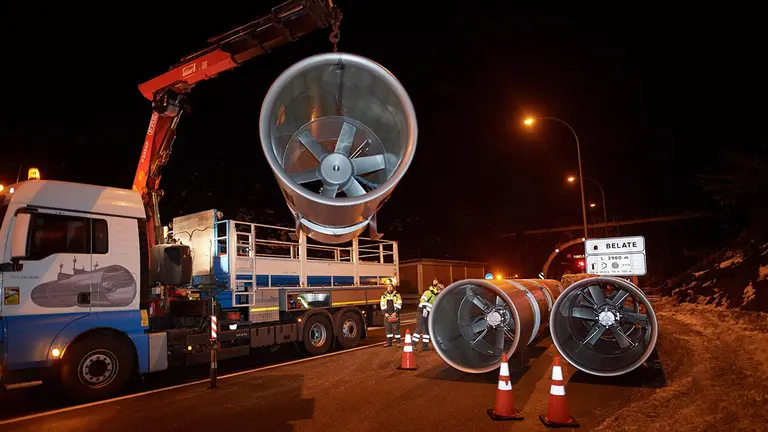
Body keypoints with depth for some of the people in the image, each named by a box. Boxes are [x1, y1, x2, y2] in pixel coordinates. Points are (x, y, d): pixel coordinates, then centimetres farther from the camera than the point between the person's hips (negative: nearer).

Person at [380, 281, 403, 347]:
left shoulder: (397, 294, 4)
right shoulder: (384, 295, 12)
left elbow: (399, 304, -1)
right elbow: (382, 305, 9)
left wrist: (395, 312, -11)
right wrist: (385, 312, -4)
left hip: (394, 314, -3)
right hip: (387, 314, 3)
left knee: (396, 328, -7)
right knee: (388, 328, 4)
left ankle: (398, 342, -3)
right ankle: (389, 342, 10)